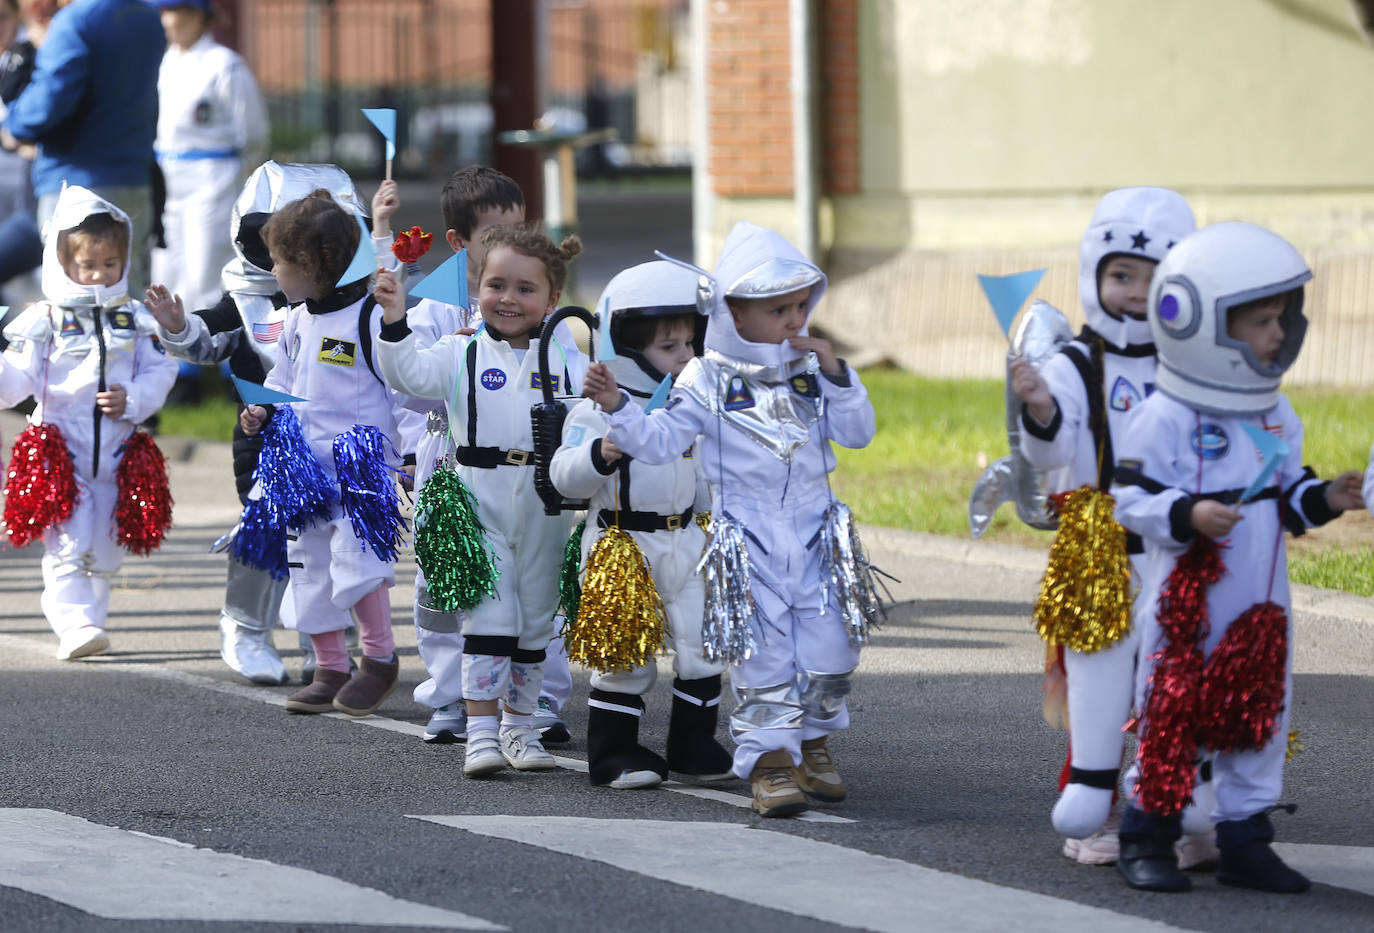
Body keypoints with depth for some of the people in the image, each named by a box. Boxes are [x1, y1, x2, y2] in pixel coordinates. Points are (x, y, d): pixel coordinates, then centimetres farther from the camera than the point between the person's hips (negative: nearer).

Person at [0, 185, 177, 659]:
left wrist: (132, 400, -12)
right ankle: (75, 624, -21)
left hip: (113, 453, 3)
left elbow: (159, 371, 6)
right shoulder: (43, 322, -3)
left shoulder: (135, 321, 6)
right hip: (59, 447, -3)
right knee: (67, 546, -16)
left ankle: (91, 618, 23)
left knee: (103, 551, 10)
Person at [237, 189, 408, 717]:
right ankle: (331, 670, 22)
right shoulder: (298, 321, 10)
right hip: (305, 467, 8)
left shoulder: (370, 319, -15)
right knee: (309, 569, 11)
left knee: (355, 559, -20)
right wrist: (263, 412, 7)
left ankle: (380, 658, -2)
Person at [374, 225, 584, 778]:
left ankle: (519, 727, 23)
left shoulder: (564, 358, 6)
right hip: (480, 499, -2)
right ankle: (481, 732, -7)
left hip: (544, 504, 2)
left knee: (535, 619, 11)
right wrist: (395, 323, -27)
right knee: (488, 617, -9)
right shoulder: (462, 354, 1)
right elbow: (409, 374, -14)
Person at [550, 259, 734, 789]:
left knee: (703, 651, 5)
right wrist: (599, 456, -38)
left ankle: (694, 744, 19)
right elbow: (565, 476, -22)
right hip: (622, 545, -6)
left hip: (684, 544, 6)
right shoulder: (600, 410, -12)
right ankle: (614, 753, 8)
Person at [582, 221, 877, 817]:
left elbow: (857, 434, 5)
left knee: (828, 642, 4)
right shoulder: (708, 379, -3)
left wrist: (836, 376, -7)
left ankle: (815, 740, 23)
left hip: (811, 527, 3)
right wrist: (616, 409, -23)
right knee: (761, 646, -4)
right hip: (745, 531, -3)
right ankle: (770, 757, 2)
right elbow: (661, 440, -8)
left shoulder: (811, 369, 7)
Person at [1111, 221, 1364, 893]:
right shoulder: (1166, 419, -14)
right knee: (1171, 717, 0)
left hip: (1259, 604, 6)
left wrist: (1322, 499, -3)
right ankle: (1147, 838, 12)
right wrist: (1188, 517, -30)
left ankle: (1244, 840, 17)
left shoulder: (1277, 416, 8)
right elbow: (1132, 499, -15)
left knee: (1258, 710, 8)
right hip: (1186, 602, -6)